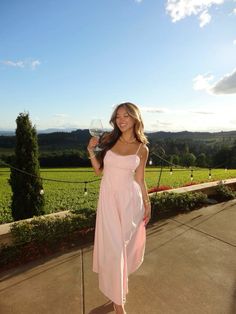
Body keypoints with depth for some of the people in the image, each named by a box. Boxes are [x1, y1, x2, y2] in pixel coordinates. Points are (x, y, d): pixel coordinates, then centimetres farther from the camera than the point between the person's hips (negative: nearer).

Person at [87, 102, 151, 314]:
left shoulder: (142, 149, -1)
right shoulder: (108, 139, -2)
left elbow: (140, 179, 5)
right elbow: (98, 170, 4)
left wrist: (147, 203, 7)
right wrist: (91, 151, -10)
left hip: (130, 198, 1)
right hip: (108, 197, 0)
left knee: (129, 242, 18)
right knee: (113, 246, 6)